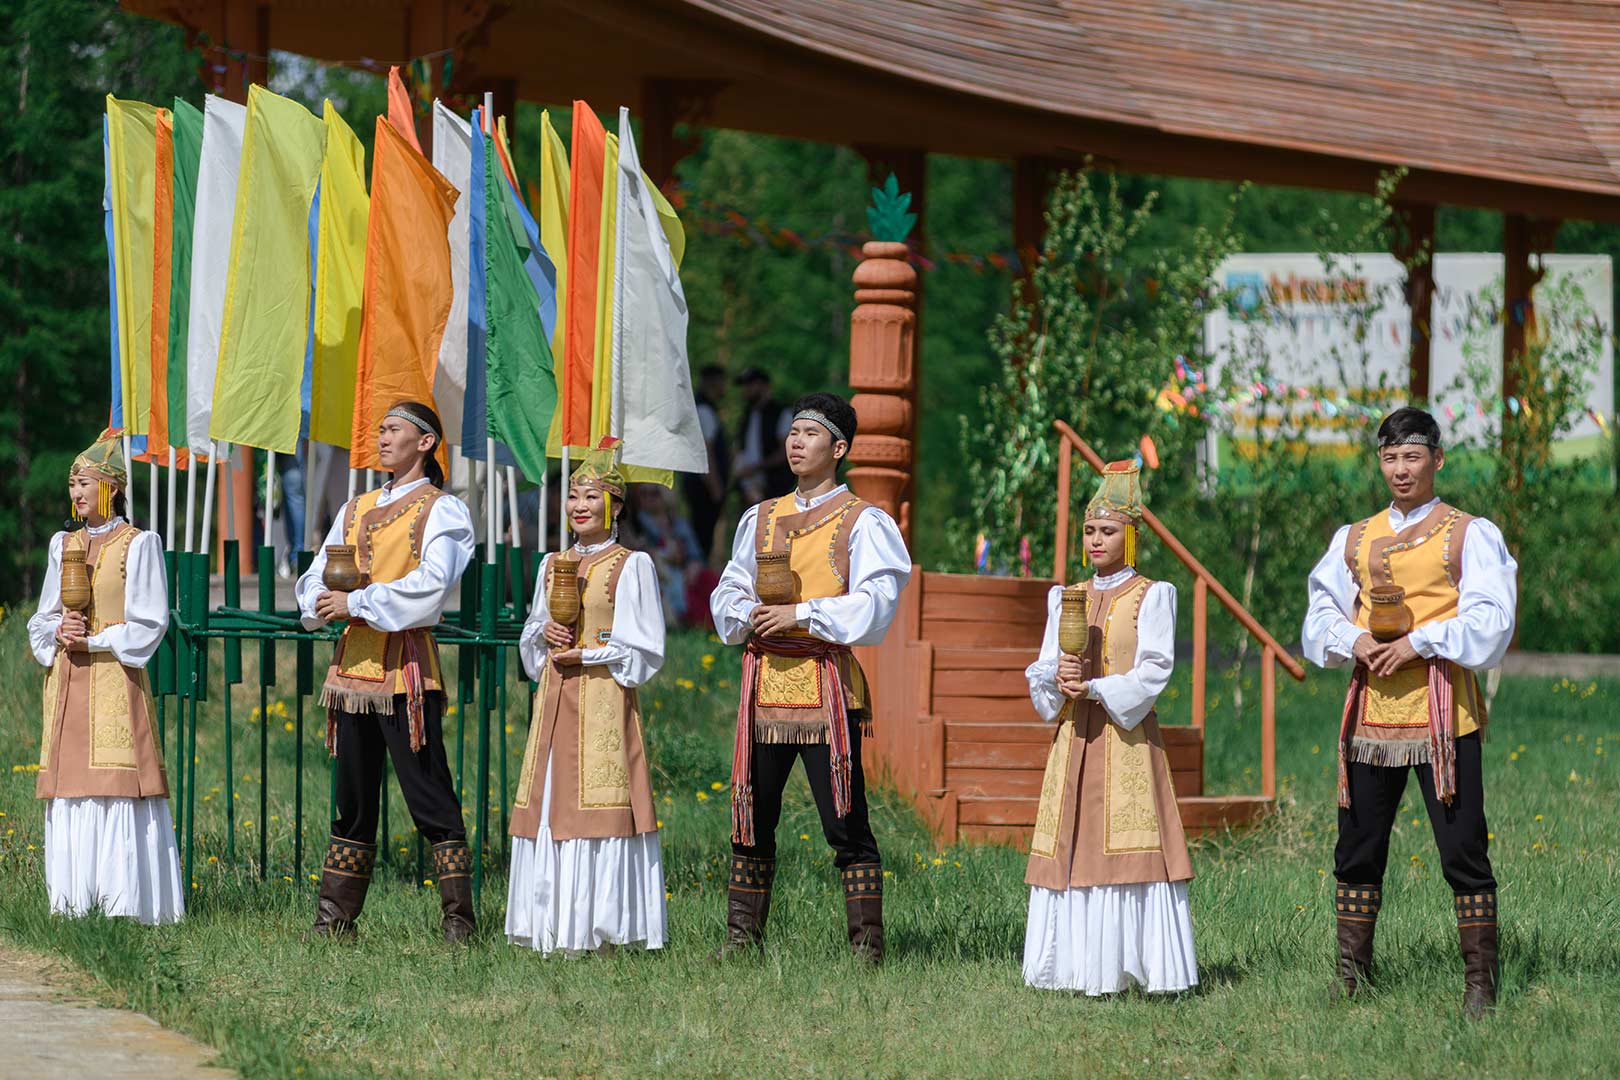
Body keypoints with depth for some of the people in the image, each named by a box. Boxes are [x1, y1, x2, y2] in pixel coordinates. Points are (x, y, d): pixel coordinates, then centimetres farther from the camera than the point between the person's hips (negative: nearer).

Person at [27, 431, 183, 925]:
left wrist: (95, 641, -12)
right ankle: (74, 900, 4)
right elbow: (42, 618, 16)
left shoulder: (139, 545, 0)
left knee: (118, 785, -10)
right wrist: (58, 632, -6)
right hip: (66, 680, 5)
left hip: (115, 676, -5)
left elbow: (150, 623, -5)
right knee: (70, 784, 2)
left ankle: (126, 901, -9)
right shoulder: (63, 544, 15)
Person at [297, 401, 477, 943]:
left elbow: (430, 585, -15)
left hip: (405, 665, -6)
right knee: (352, 801, 9)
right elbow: (315, 579, 17)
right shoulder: (355, 510, 19)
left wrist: (356, 602, -15)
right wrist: (323, 601, -6)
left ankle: (457, 920, -7)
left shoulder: (441, 510, -1)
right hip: (354, 663, 6)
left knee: (430, 799, -8)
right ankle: (333, 919, 11)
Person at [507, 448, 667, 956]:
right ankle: (551, 924, 6)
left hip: (604, 700, -6)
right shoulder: (553, 565, 15)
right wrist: (545, 633, -1)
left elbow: (643, 648, -4)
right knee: (550, 802, 2)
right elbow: (530, 639, 21)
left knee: (598, 804, -9)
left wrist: (587, 654, -11)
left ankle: (602, 928, -8)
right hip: (555, 699, 6)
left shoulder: (631, 566, -2)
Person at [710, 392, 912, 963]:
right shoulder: (760, 519, 17)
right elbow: (728, 594, 17)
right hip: (765, 681, 5)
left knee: (845, 822, -7)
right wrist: (750, 615, -5)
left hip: (826, 687, -5)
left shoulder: (862, 523, 1)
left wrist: (800, 615, -17)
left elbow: (873, 605, -10)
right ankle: (743, 934, 13)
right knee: (751, 816, 6)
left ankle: (867, 942, -3)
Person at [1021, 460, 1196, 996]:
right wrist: (1057, 679, -12)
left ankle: (1144, 969, -8)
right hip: (1073, 737, 5)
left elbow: (1153, 673, -8)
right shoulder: (1066, 598, 15)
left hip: (1127, 738, -5)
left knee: (1129, 846, -9)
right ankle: (1078, 966, 5)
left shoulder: (1151, 596, 1)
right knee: (1071, 846, 1)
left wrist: (1095, 688, -17)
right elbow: (1041, 670, 10)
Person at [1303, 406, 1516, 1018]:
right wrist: (1353, 641, -8)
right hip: (1372, 708, 4)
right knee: (1358, 847, 7)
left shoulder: (1469, 536, 2)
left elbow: (1489, 621, -8)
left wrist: (1420, 643, -17)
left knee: (1462, 848, -7)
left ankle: (1480, 983, -3)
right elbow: (1321, 617, 13)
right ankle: (1351, 971, 17)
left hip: (1441, 711, -4)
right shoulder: (1354, 540, 16)